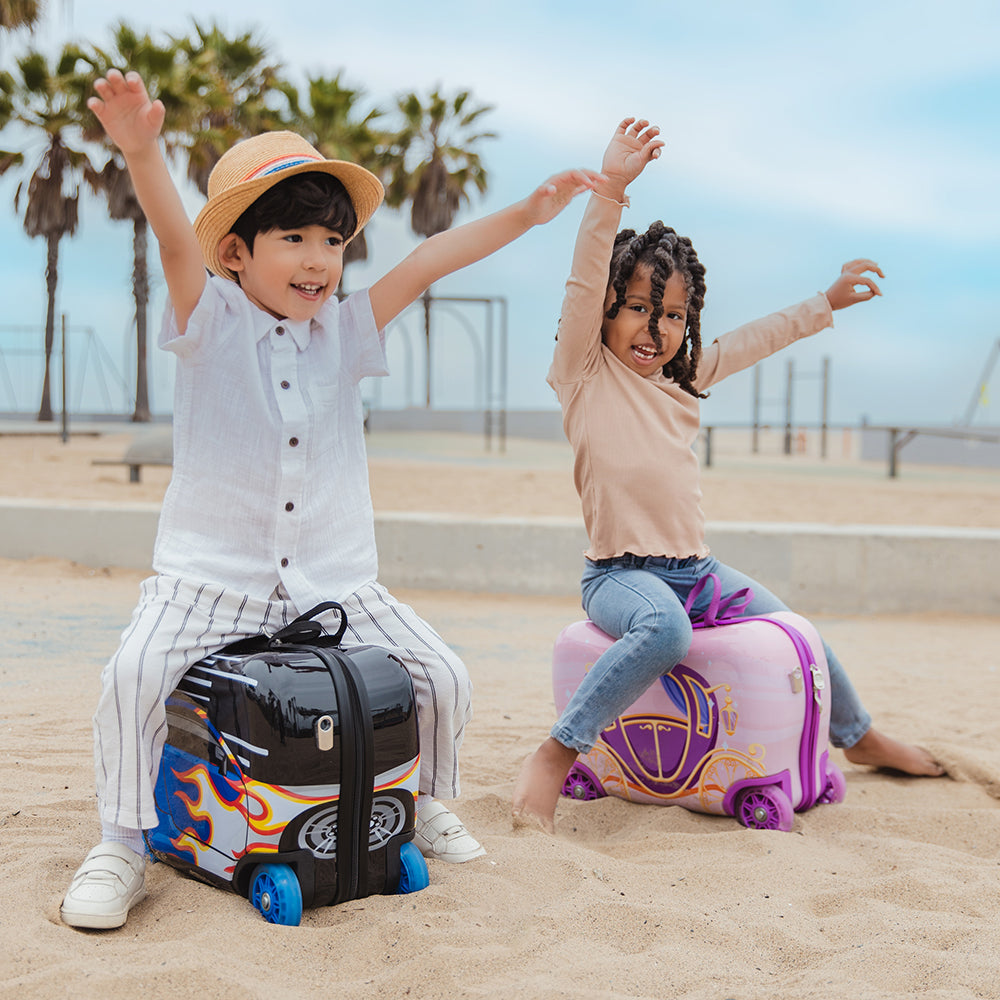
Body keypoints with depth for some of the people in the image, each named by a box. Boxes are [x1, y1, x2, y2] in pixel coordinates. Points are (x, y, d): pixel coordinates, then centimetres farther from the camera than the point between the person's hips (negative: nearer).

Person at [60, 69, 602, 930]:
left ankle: (427, 803, 25)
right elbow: (177, 239, -22)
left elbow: (425, 264, 1)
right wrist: (143, 152, -41)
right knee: (136, 672, -26)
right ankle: (123, 846, -5)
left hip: (336, 582, 3)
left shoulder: (344, 333, 7)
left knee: (444, 678, -5)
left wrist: (525, 213, -7)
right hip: (213, 575, -3)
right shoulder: (211, 322, -4)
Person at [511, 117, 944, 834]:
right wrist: (611, 190, -28)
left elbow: (756, 340, 27)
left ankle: (859, 736, 42)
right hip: (620, 572, -7)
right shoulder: (585, 373, -4)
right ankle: (555, 756, -30)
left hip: (696, 567, 7)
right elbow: (584, 283, -18)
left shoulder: (683, 379, 15)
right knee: (665, 631, -38)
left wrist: (827, 302, 33)